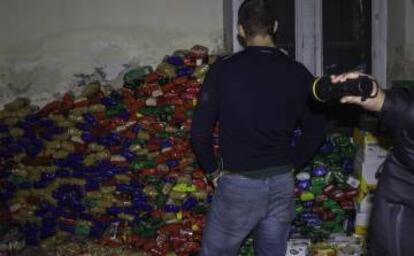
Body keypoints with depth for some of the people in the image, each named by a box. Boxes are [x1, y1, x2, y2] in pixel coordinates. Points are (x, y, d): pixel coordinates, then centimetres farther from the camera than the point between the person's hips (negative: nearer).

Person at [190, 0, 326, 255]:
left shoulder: (224, 69, -9)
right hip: (282, 183, 4)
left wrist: (214, 169, 7)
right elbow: (316, 130, 7)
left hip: (238, 184, -3)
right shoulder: (298, 73, -1)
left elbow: (200, 130, -8)